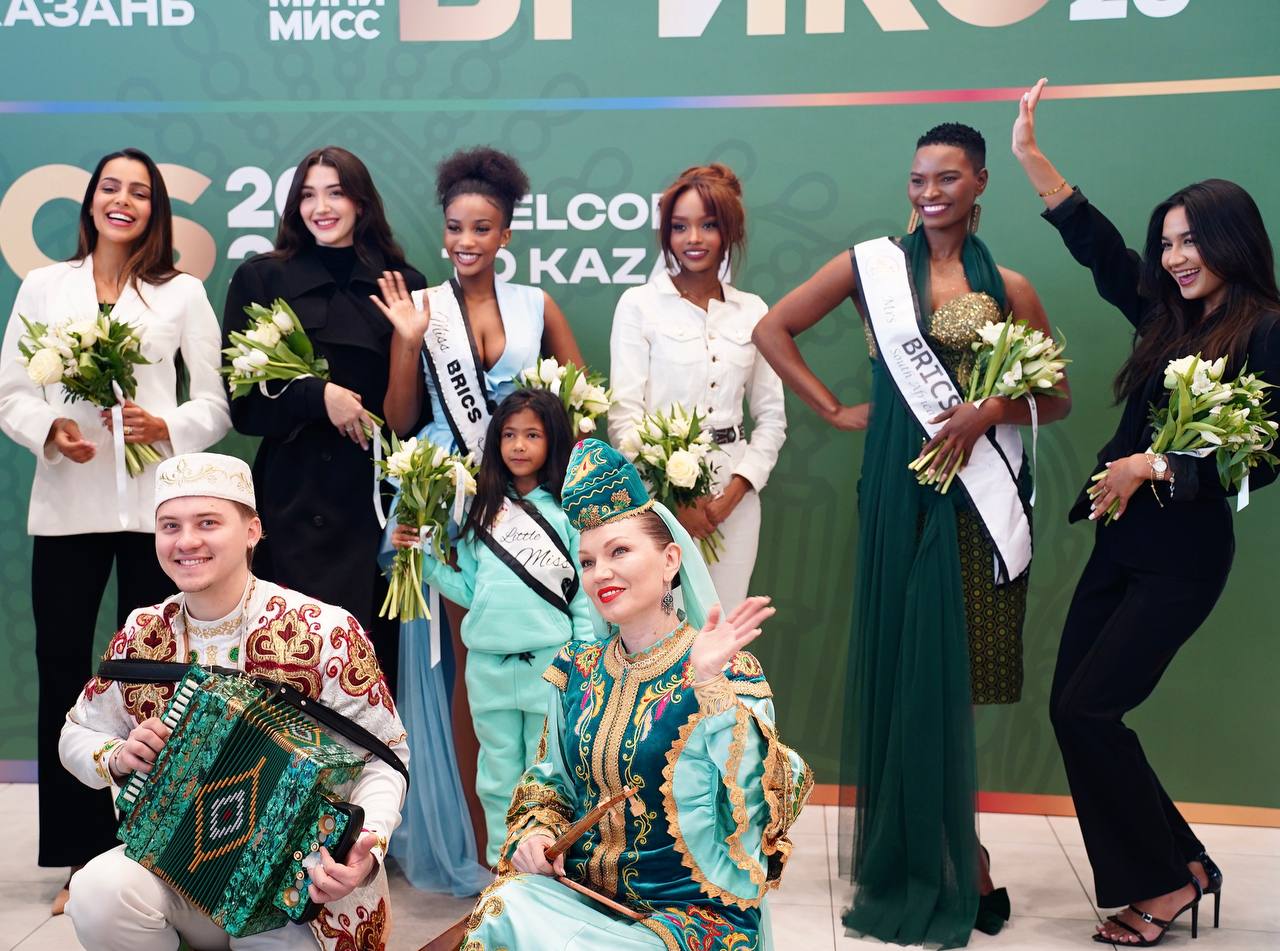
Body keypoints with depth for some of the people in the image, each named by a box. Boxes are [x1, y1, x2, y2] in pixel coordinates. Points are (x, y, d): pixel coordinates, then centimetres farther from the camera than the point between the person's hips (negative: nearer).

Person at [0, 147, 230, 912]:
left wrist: (166, 428, -15)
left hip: (154, 503, -1)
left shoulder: (183, 292, 8)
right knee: (62, 671, 1)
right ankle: (80, 856, 11)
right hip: (67, 504, 2)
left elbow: (217, 403, 3)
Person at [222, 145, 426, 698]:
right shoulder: (261, 279, 8)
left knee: (376, 647, 0)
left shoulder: (403, 285, 8)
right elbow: (241, 397, 2)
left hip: (377, 492, 1)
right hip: (295, 494, 0)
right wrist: (319, 396, -10)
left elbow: (421, 401, 10)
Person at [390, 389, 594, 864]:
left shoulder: (568, 511, -1)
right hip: (488, 664, 4)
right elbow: (470, 590, 9)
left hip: (551, 663, -3)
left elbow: (584, 596, -1)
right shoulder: (482, 510, 9)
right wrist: (423, 560, 2)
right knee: (498, 779, 12)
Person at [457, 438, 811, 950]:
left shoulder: (727, 673, -10)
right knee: (507, 910, -23)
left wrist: (711, 688, -28)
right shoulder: (576, 669, 5)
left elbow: (750, 803, -20)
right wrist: (535, 831, -5)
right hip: (581, 895, 4)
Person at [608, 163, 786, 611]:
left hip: (733, 494, 3)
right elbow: (624, 413, -5)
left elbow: (772, 416, 11)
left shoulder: (752, 310, 11)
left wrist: (737, 487, -4)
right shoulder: (639, 304, 1)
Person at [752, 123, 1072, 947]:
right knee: (910, 664, 2)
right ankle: (924, 860, 18)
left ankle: (952, 856, 21)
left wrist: (991, 410, -10)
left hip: (982, 491, 1)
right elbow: (774, 329, 7)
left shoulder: (1008, 286, 8)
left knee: (956, 669, 3)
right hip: (903, 488, -1)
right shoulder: (874, 265, 5)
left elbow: (1057, 398, 9)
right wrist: (836, 411, 1)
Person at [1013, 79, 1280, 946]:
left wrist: (1156, 467, -18)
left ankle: (1168, 877, 9)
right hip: (1121, 542, 8)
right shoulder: (1167, 317, 10)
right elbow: (1097, 243, 12)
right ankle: (1178, 865, 18)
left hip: (1183, 555, -7)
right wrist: (1031, 156, 8)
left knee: (1086, 709, -9)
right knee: (1075, 707, 5)